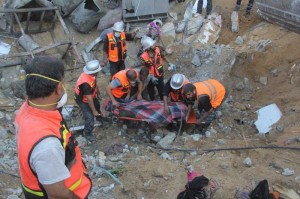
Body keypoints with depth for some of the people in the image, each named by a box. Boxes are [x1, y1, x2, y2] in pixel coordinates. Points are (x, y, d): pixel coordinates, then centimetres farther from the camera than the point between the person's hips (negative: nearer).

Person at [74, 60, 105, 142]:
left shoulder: (91, 74, -18)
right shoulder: (85, 82, -43)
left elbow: (95, 83, 4)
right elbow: (89, 99, -36)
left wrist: (98, 93, 18)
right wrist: (94, 111, -28)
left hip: (91, 96, 9)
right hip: (83, 100, -9)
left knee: (97, 105, 32)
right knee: (90, 117, -7)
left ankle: (99, 115, 65)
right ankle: (87, 133, 18)